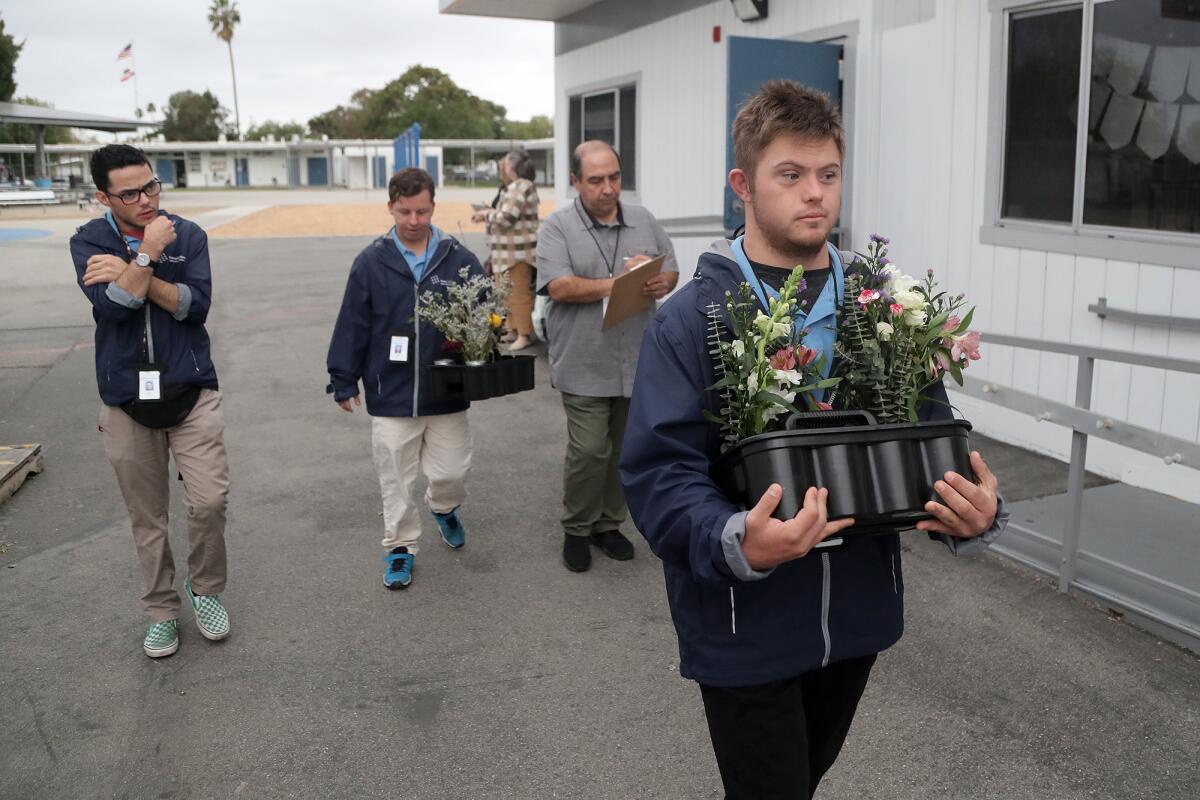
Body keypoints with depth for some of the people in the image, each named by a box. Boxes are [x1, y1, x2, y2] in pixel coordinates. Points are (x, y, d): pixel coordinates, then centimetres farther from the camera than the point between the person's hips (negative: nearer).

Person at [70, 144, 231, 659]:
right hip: (127, 400, 1)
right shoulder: (89, 243, -1)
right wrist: (148, 254, -21)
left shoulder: (188, 235, 0)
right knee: (147, 518, 9)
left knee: (210, 501, -7)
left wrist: (129, 273, -18)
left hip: (191, 392, 0)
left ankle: (205, 589, 19)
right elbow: (113, 306, -17)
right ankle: (161, 611, 26)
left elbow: (197, 304, -13)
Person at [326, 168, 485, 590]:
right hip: (390, 393, 0)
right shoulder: (371, 262, -2)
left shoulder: (459, 258, -1)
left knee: (451, 472, 9)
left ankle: (444, 508, 42)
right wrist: (344, 381, 2)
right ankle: (400, 547, 26)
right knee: (395, 479, 8)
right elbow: (352, 326, 1)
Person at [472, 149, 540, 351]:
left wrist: (487, 214, -4)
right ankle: (513, 329, 24)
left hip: (517, 251, -10)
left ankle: (524, 335, -1)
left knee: (519, 293, -6)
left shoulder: (520, 187, -15)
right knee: (507, 293, 16)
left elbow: (506, 217, -20)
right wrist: (488, 216, 7)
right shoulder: (514, 187, 17)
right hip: (507, 251, 10)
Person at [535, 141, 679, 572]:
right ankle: (576, 529, 16)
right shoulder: (557, 227, -4)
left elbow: (671, 271, 12)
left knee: (624, 449, 12)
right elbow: (560, 288, -16)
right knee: (589, 450, -5)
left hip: (638, 360, 4)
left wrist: (661, 283, -12)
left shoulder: (643, 221, 10)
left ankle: (608, 524, 29)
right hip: (585, 363, -4)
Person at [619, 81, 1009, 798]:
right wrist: (738, 544, -36)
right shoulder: (694, 319, -12)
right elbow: (657, 470, -18)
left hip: (859, 613, 5)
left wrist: (974, 516, -17)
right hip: (745, 629, -5)